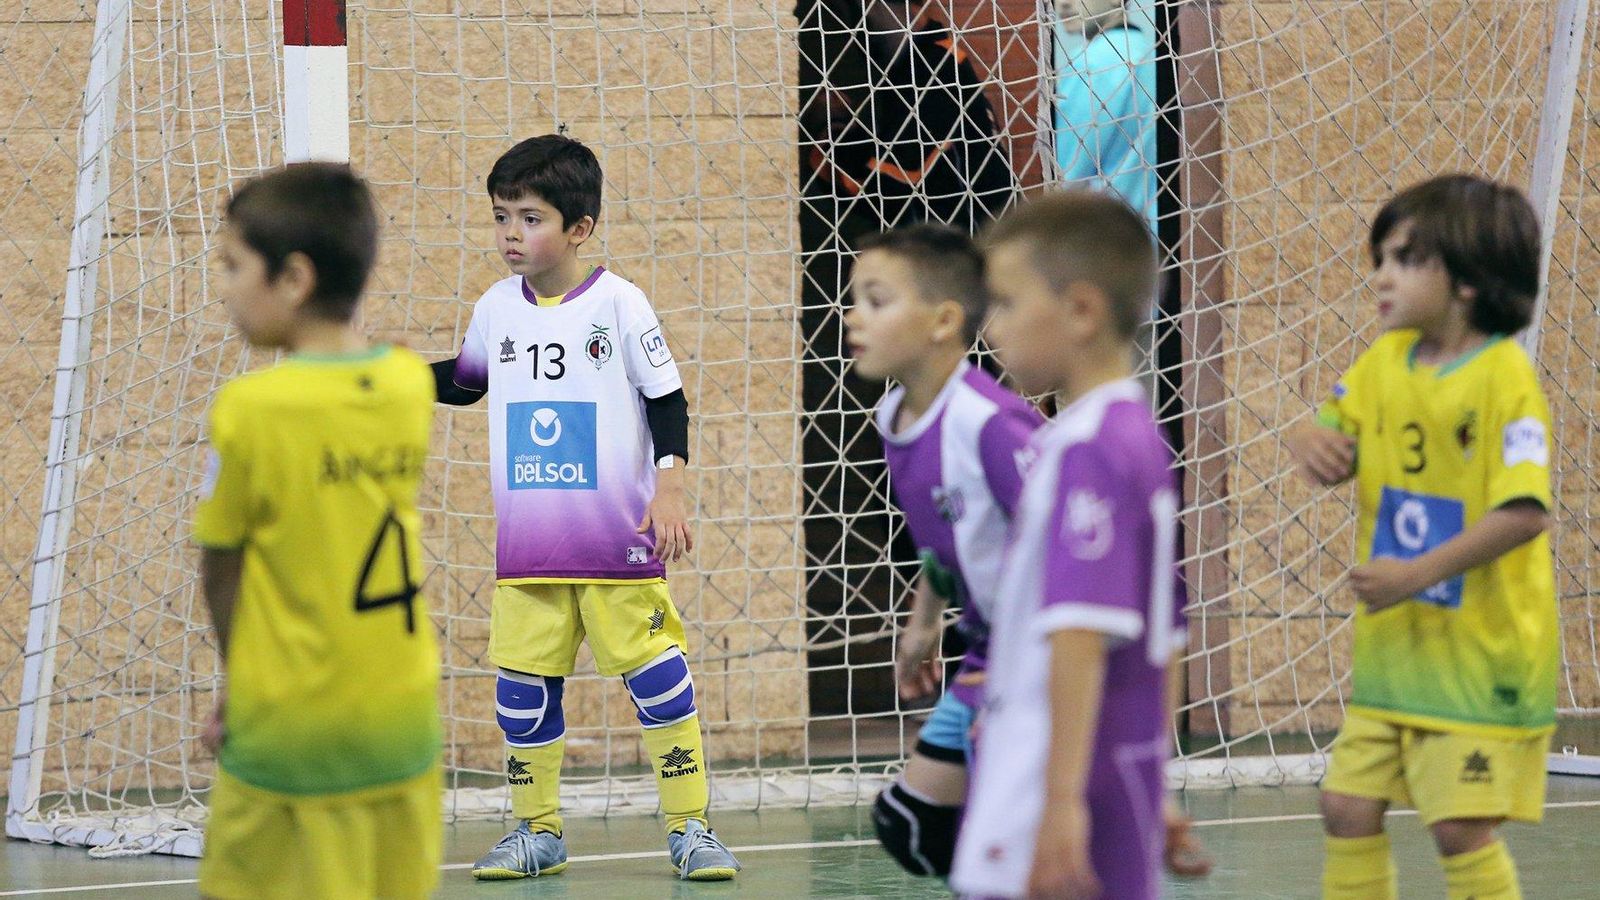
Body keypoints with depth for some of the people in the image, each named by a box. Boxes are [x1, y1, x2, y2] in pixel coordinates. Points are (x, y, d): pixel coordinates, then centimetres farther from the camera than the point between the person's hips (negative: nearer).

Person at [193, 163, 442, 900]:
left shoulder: (250, 407, -15)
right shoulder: (412, 384, -1)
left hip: (292, 725, -5)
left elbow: (220, 570, -5)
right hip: (404, 719, 5)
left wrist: (241, 686, 8)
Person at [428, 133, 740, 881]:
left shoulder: (618, 304, -6)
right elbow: (467, 380, 24)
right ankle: (537, 831, 16)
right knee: (522, 689, 4)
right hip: (525, 551, 4)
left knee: (657, 678, -1)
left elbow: (667, 400, -2)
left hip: (618, 541, -4)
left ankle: (690, 827, 7)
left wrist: (669, 488, -12)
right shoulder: (497, 308, 6)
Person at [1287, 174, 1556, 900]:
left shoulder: (1504, 378, -17)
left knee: (1462, 828, -8)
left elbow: (1526, 512, -24)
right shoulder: (1384, 362, 5)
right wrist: (1311, 443, -11)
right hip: (1390, 648, 7)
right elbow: (1336, 444, 15)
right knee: (1348, 807, 8)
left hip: (1480, 654, -7)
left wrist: (1418, 574, -26)